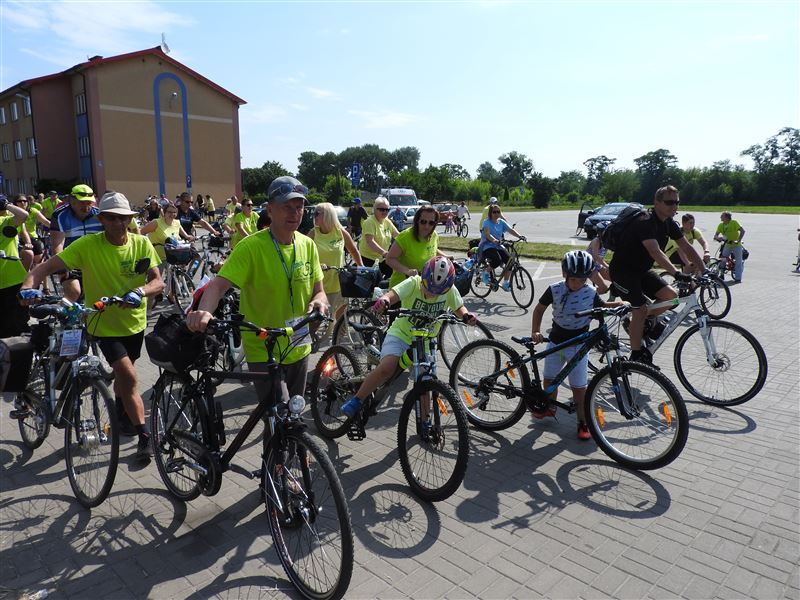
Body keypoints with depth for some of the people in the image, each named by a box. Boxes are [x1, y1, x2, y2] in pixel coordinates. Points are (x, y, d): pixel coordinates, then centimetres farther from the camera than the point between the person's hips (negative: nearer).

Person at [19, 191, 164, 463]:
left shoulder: (142, 244, -10)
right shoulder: (87, 245, -16)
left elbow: (158, 282, -17)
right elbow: (47, 267, -17)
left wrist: (140, 292, -37)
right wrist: (29, 286, -37)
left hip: (135, 321, 3)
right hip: (104, 323, -3)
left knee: (123, 373, 24)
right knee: (129, 377, -16)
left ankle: (121, 415, 51)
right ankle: (144, 435, -3)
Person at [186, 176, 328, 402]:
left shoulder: (308, 245, 0)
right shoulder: (251, 246, -17)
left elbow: (318, 290, 6)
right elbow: (219, 285, -25)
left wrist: (319, 301, -17)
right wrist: (204, 311, -45)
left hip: (298, 348, 6)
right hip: (263, 352, -5)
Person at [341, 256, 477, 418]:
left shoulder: (450, 290, -12)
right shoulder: (413, 283, -21)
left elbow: (459, 308, 4)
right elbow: (392, 294, -37)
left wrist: (466, 316, -19)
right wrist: (384, 300, -60)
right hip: (401, 333, -3)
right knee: (386, 368, -25)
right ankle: (356, 400, -6)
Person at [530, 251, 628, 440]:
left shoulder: (591, 292, -10)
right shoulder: (555, 289, -12)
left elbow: (602, 307, 9)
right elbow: (539, 309, -1)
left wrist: (620, 305, -10)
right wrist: (535, 331, -11)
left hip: (578, 344, -2)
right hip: (556, 341, 2)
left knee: (579, 387, 0)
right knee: (548, 379, 15)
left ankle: (583, 422, 14)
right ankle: (549, 407, 41)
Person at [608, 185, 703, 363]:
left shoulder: (669, 224, 2)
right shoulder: (645, 222, -25)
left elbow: (687, 248, 3)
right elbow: (655, 252, -38)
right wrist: (677, 273, -47)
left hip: (641, 270, 8)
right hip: (622, 270, -8)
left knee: (671, 295, -8)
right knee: (641, 308, -16)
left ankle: (645, 322, 15)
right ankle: (636, 355, -2)